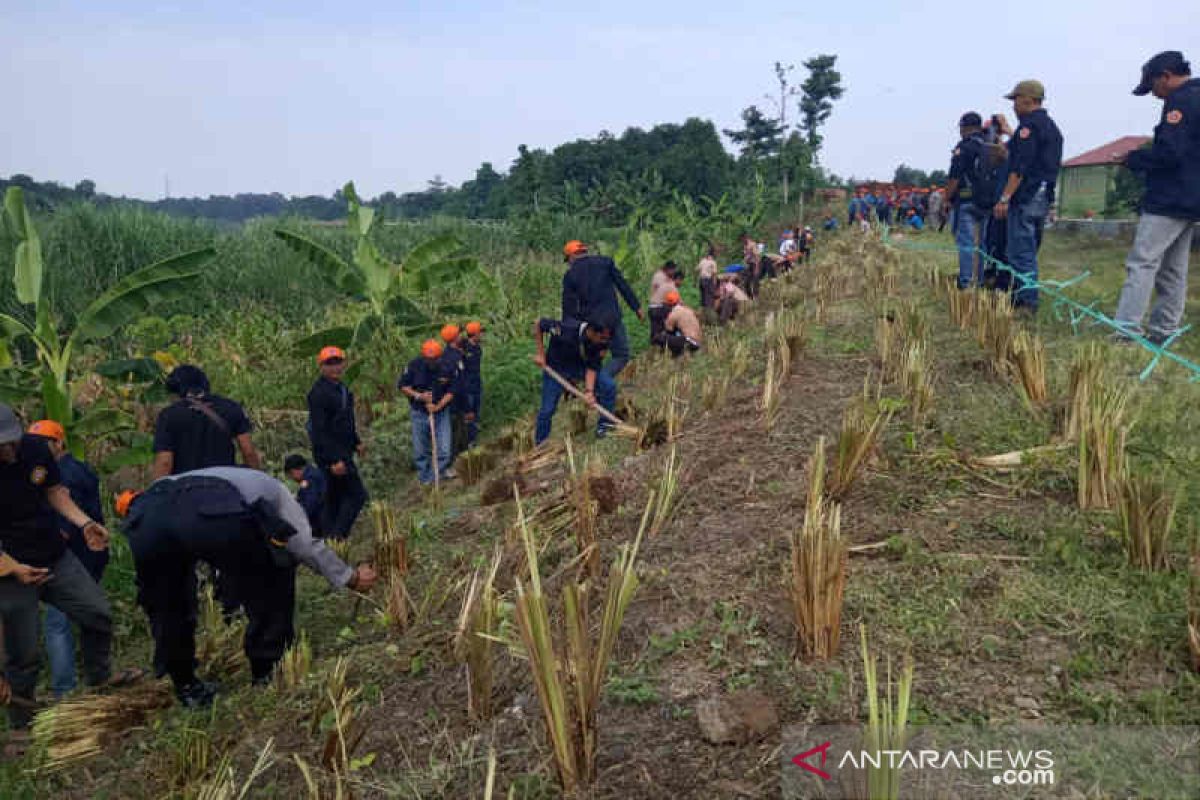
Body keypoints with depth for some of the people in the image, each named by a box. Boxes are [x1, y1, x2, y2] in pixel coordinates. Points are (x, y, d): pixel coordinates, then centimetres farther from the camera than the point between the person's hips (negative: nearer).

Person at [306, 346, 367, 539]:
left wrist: (356, 442, 25)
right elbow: (319, 430, -23)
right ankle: (337, 537, -3)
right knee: (356, 495, -8)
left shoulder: (340, 387, 11)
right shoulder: (318, 392, -19)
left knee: (334, 498, 15)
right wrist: (333, 460, -25)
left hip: (342, 452, 10)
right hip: (330, 453, -10)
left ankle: (330, 539, 23)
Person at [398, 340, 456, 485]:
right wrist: (419, 396, -21)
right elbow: (402, 386, -6)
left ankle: (439, 472, 26)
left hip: (441, 412, 0)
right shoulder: (414, 365, -15)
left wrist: (439, 406, -20)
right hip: (419, 413, 0)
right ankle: (424, 478, 31)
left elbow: (451, 391, -6)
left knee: (444, 449, 1)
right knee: (420, 450, 11)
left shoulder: (448, 367, -14)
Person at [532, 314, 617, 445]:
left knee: (609, 385, -17)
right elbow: (539, 324, -21)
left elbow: (592, 367, -16)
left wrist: (589, 390, -30)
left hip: (581, 366, 3)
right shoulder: (566, 329, -36)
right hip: (556, 367, -3)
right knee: (548, 409, -3)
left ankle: (604, 426, 2)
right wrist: (541, 353, -19)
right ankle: (540, 444, 19)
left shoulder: (602, 343, -25)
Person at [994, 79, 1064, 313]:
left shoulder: (1029, 125, -10)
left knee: (1021, 253, -7)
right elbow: (1050, 165, 21)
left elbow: (1020, 167, -19)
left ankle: (1026, 302, -7)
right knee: (1028, 251, 14)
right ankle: (1029, 298, 18)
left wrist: (1004, 198, -21)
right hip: (1044, 198, 10)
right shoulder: (1052, 127, 21)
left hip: (1025, 197, -10)